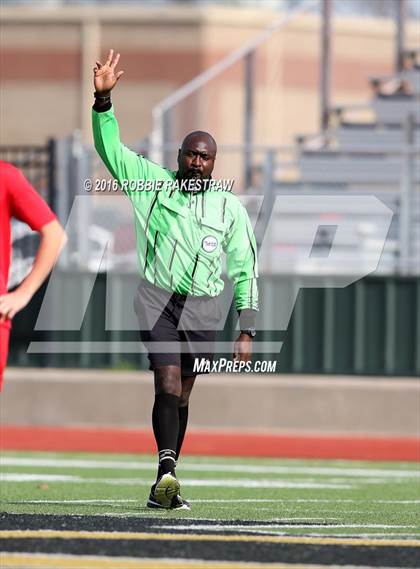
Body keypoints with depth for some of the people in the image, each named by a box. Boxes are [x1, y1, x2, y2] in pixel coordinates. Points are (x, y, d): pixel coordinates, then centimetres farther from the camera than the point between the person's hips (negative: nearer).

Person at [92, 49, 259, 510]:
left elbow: (245, 272, 9)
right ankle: (167, 468, -31)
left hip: (203, 307, 2)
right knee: (168, 386, -18)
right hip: (156, 298, -2)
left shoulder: (230, 208, 7)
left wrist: (246, 331, 3)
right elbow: (110, 146, 2)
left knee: (181, 396, 6)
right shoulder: (153, 182, 6)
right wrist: (103, 99, -12)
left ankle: (163, 487, 12)